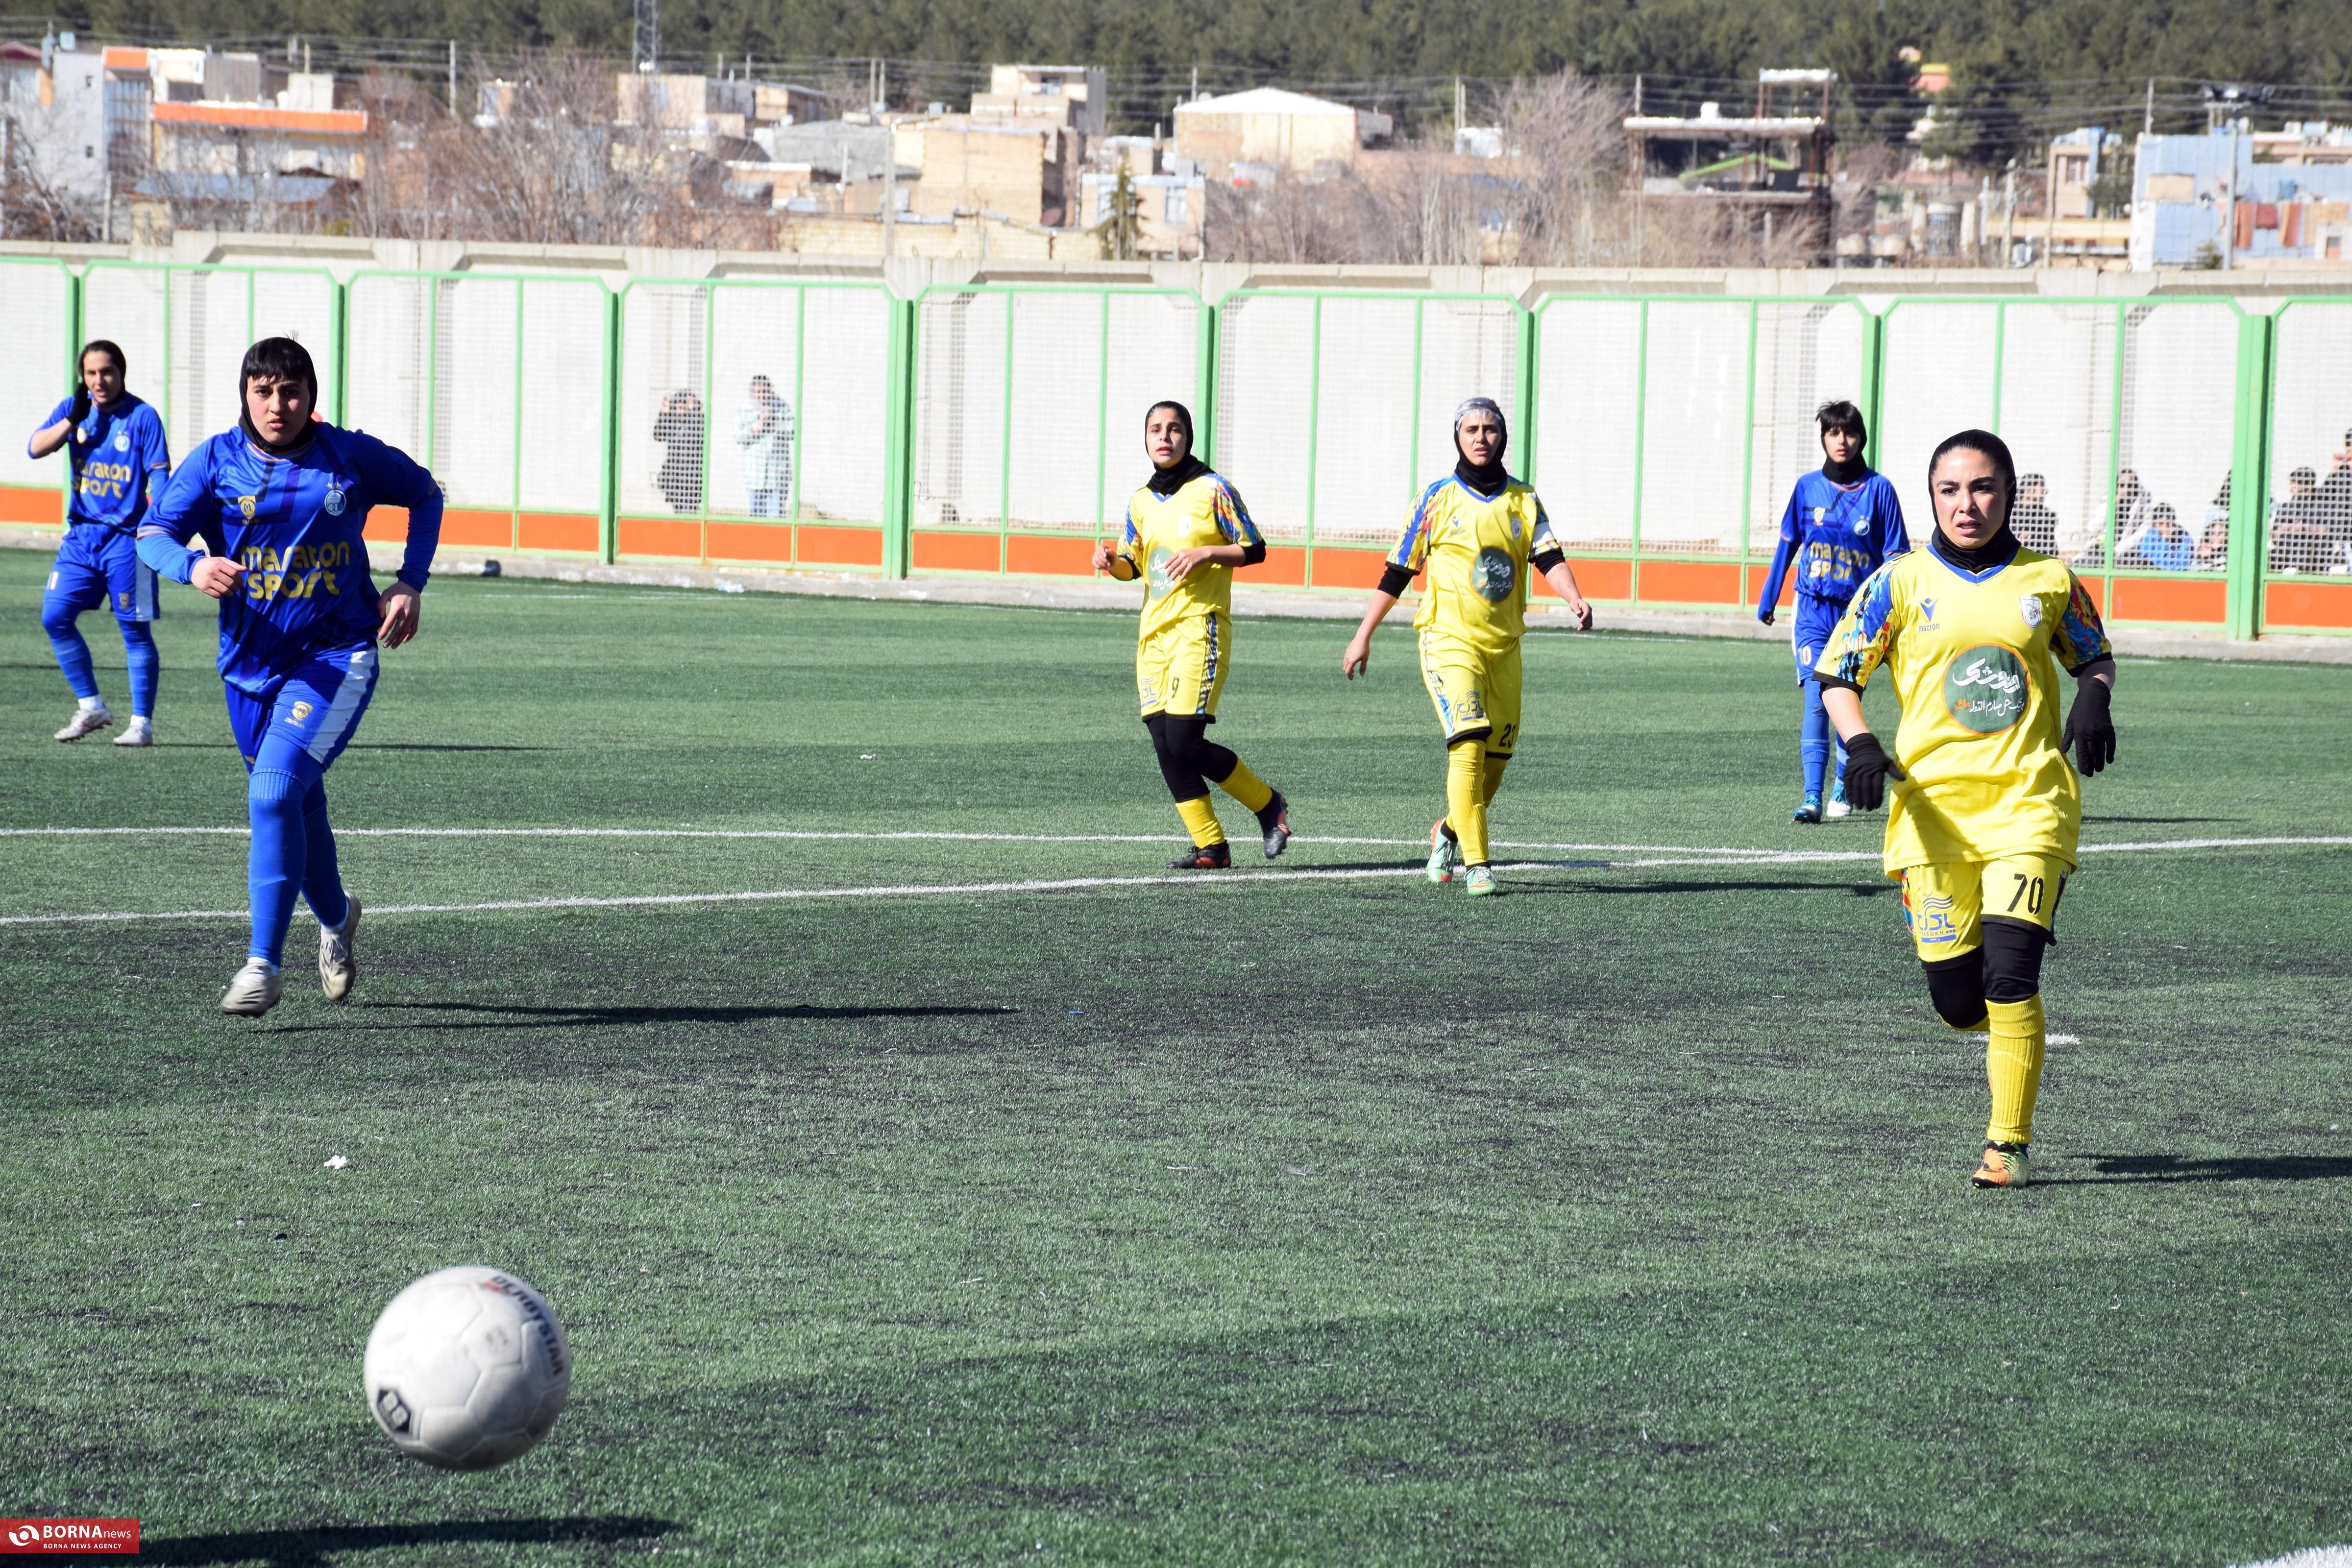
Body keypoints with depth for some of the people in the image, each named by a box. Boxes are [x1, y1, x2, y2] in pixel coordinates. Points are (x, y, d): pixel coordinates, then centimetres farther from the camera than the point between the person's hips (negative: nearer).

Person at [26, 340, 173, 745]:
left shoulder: (142, 417, -7)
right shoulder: (73, 410, 7)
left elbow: (159, 476, -10)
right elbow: (35, 448, -4)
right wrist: (73, 420, -17)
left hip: (126, 539, -5)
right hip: (81, 536, 5)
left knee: (135, 629, -2)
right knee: (54, 616, 0)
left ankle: (142, 723, 4)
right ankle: (91, 707, 13)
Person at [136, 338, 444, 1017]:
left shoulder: (350, 456, -3)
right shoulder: (216, 461, -2)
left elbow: (425, 494, 13)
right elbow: (152, 533, -10)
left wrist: (410, 584, 2)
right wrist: (193, 567, -32)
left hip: (337, 657, -3)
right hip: (250, 662, 3)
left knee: (274, 794, -21)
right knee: (298, 808, 17)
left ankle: (264, 966, -19)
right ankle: (335, 919, 47)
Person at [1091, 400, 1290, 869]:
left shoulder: (1212, 489, -5)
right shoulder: (1141, 501, 13)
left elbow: (1254, 550, -3)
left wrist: (1205, 553, -17)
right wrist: (1112, 561, 1)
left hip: (1199, 629, -7)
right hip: (1153, 634, 7)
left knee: (1184, 742, -15)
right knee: (1165, 748, -1)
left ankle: (1268, 804, 6)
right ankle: (1210, 847, 6)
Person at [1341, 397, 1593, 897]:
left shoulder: (1523, 501, 9)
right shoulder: (1438, 499, 1)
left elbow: (1549, 558, -4)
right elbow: (1398, 571, 5)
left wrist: (1574, 598, -25)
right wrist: (1364, 635, 6)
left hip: (1503, 646, 4)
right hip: (1450, 640, -4)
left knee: (1496, 758, 8)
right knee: (1469, 745, -20)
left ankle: (1450, 831, 35)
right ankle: (1476, 865, -20)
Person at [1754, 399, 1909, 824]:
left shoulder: (1878, 489, -2)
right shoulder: (1808, 487, 5)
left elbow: (1895, 555, -2)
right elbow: (1787, 545, 15)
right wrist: (1768, 599, 20)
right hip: (1813, 609, 1)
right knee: (1816, 700, -13)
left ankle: (1843, 784, 33)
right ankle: (1812, 798, -19)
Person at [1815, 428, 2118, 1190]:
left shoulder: (2048, 581, 6)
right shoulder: (1903, 582, 3)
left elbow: (2094, 656, 22)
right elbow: (1837, 671, 6)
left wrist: (2094, 700, -1)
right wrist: (1860, 745, -12)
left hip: (2028, 800, -1)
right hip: (1933, 803, 1)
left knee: (2009, 974, -17)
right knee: (1957, 999, -1)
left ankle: (2010, 1142, -4)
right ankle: (2012, 1041, 36)